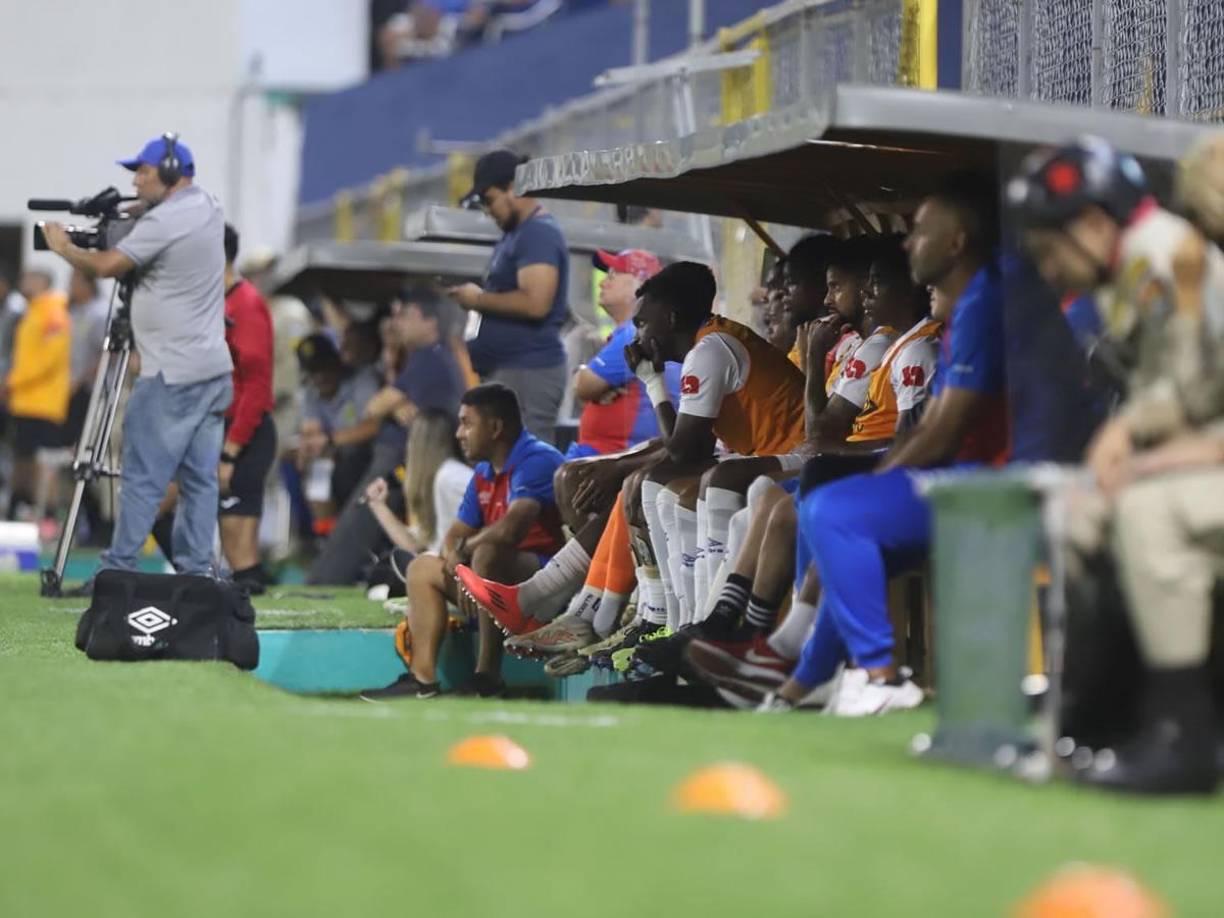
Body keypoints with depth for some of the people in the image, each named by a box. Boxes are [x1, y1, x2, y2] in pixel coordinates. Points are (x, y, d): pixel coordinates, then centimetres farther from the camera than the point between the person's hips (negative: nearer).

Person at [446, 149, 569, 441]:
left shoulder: (539, 234, -12)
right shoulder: (514, 234, 21)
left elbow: (535, 303, -23)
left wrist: (479, 299, -11)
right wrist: (473, 300, 13)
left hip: (527, 373, -10)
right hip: (501, 372, 10)